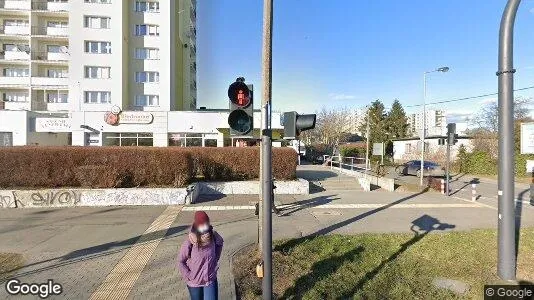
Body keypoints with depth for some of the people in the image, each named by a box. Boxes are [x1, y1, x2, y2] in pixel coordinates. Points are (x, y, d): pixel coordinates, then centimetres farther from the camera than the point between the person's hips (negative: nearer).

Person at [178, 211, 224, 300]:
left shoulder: (213, 236, -19)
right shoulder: (189, 243, -27)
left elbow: (220, 244, 5)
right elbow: (180, 262, -12)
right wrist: (189, 276, -13)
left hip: (211, 279, 2)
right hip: (194, 282, -2)